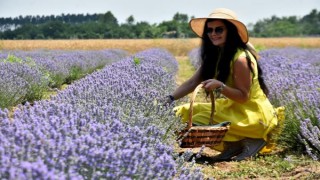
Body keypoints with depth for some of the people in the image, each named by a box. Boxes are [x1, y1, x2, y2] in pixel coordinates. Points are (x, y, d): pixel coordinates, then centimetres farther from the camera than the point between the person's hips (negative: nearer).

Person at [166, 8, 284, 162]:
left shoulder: (240, 58, -22)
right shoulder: (213, 55, 4)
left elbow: (243, 96, -19)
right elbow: (192, 82, -1)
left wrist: (220, 86, -34)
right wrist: (170, 99, -14)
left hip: (253, 113, -9)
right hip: (233, 107, 9)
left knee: (199, 122, -24)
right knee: (183, 112, 1)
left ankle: (250, 140, -8)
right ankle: (234, 145, 3)